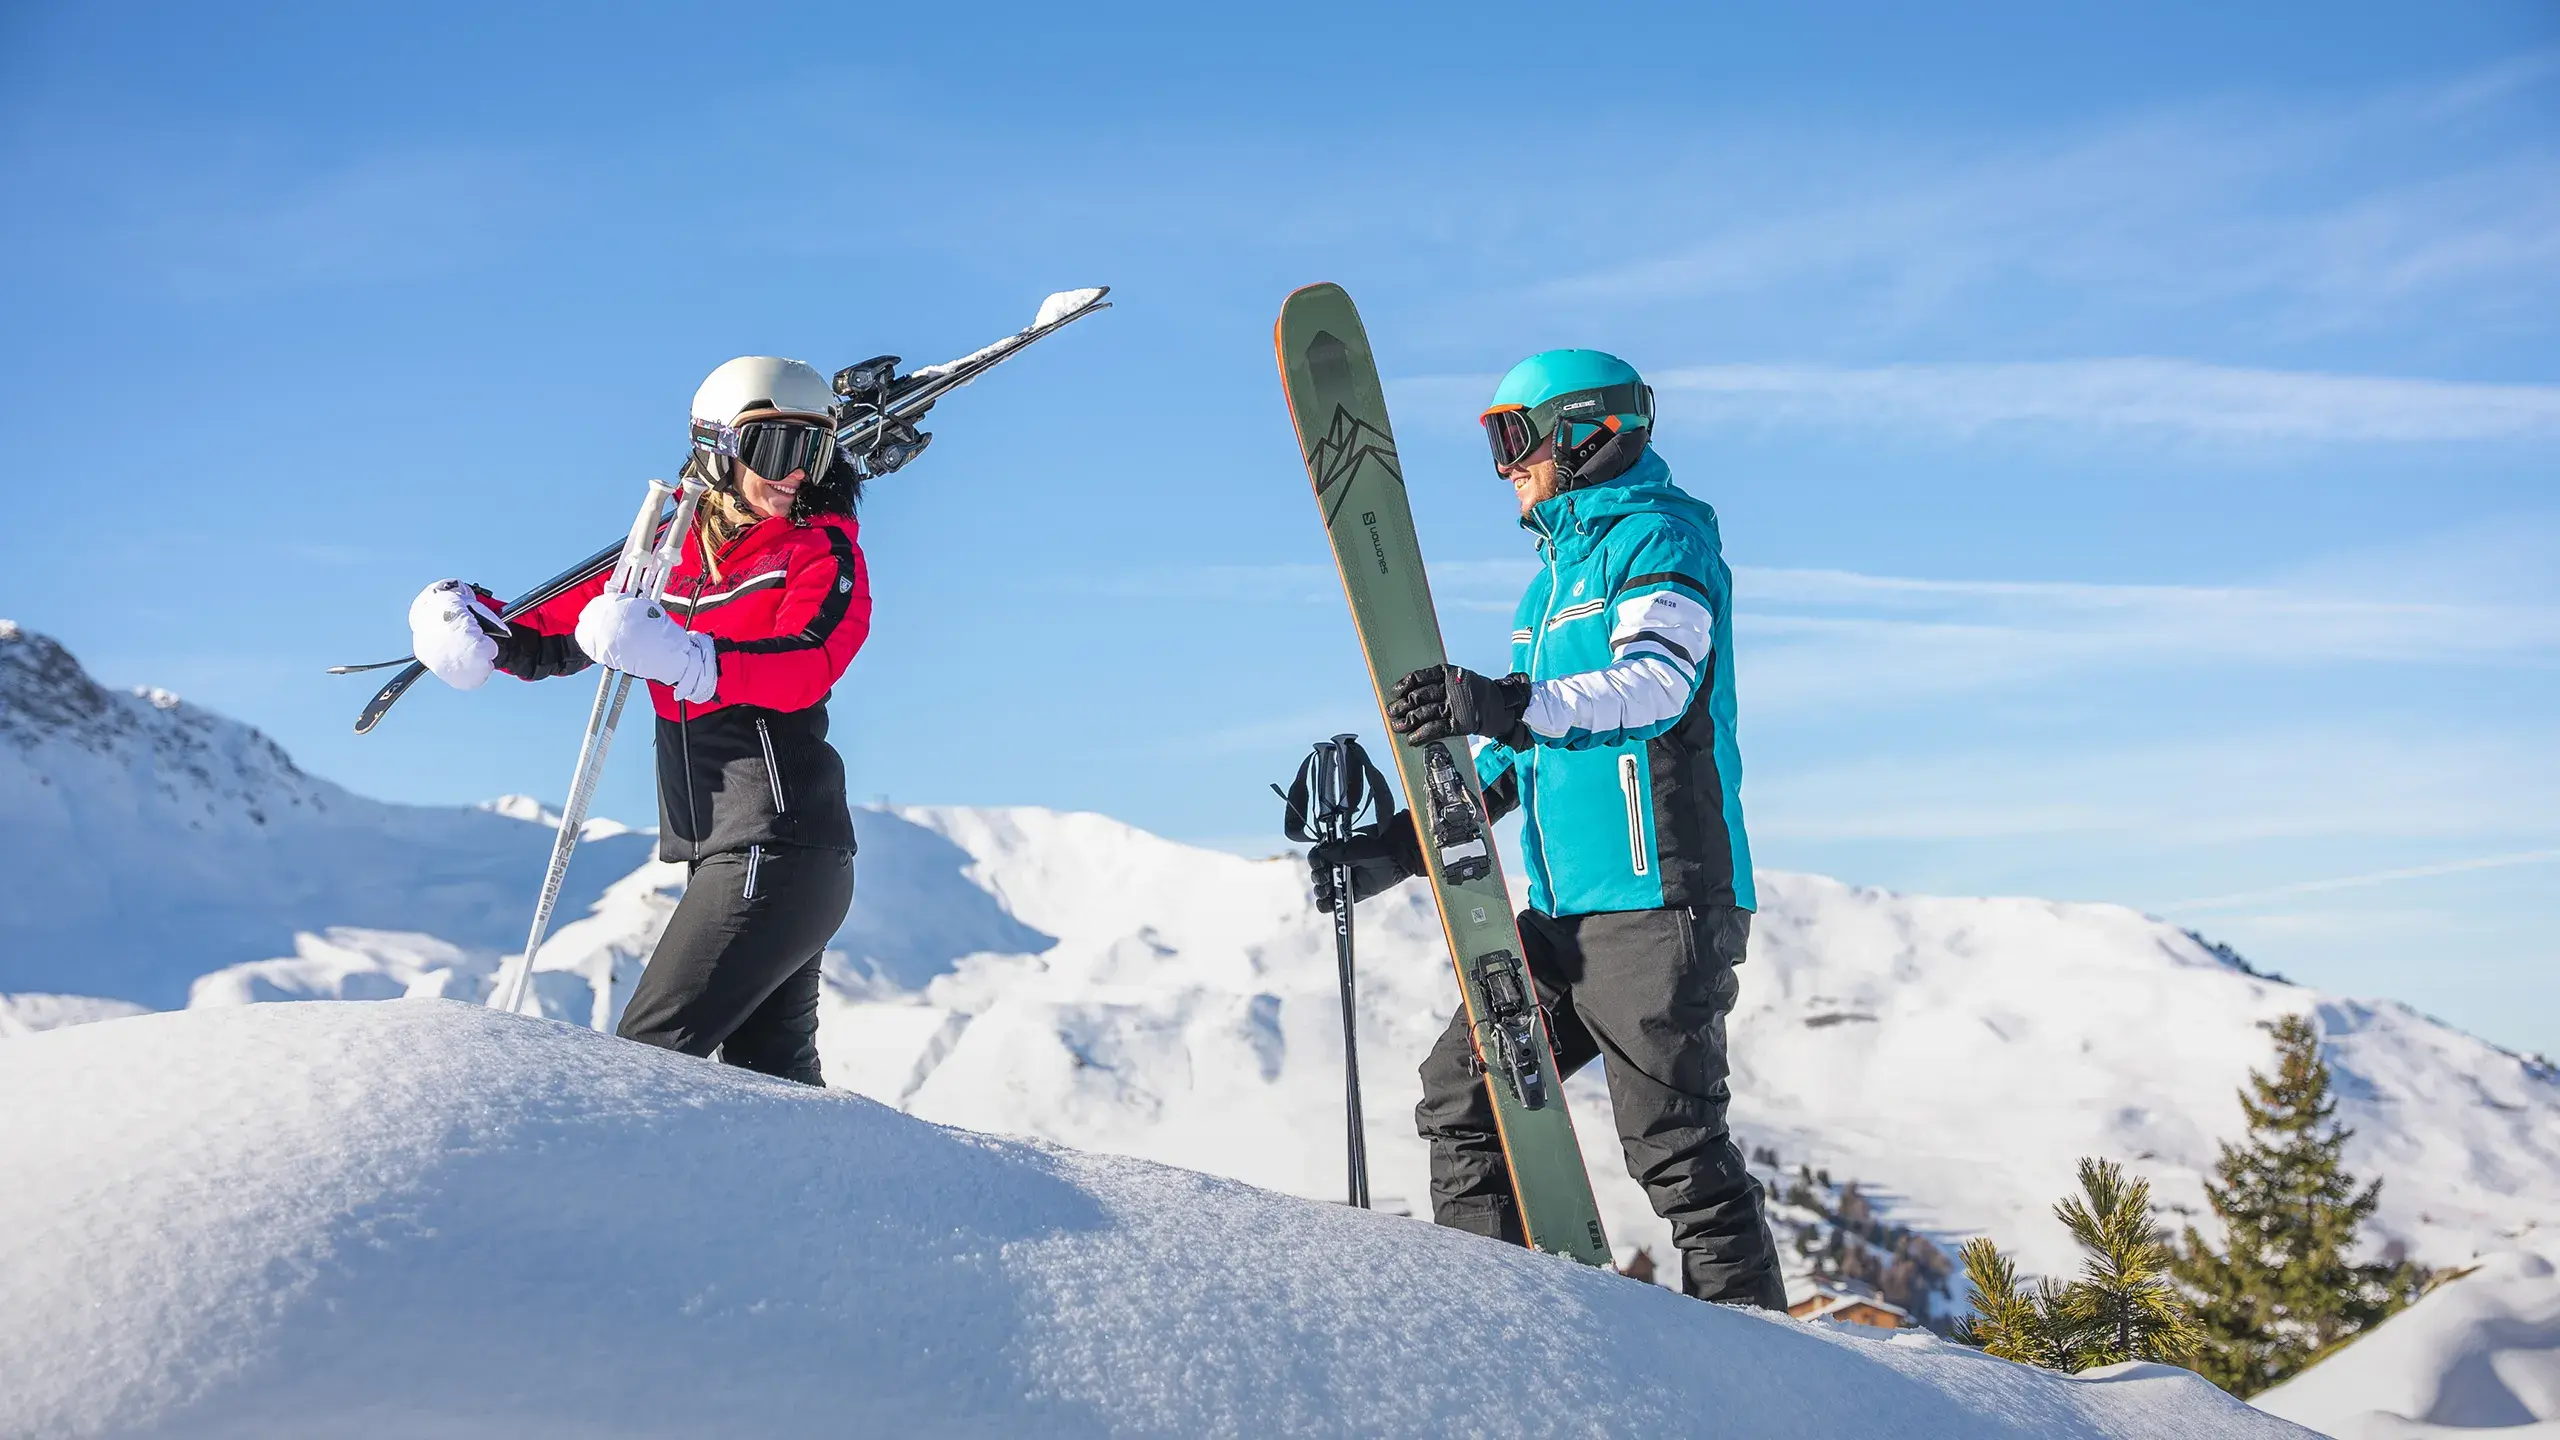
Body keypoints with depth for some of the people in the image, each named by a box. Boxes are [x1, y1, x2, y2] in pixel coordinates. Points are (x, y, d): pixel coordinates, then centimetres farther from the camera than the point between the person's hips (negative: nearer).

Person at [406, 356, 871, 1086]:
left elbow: (807, 666, -21)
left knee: (653, 1049, -9)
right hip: (721, 854, 7)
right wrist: (482, 626, -3)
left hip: (777, 849, -7)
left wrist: (687, 659, -35)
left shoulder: (822, 547, -3)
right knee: (771, 1077, 15)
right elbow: (557, 636, 17)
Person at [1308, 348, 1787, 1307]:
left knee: (1672, 1141, -8)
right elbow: (1513, 761, 26)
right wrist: (1395, 848, 21)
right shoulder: (1556, 572, 23)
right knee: (1461, 1090, 5)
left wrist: (1504, 703, -35)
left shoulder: (1659, 538, -3)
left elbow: (1655, 682, -22)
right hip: (1566, 911, 9)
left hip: (1657, 898, -9)